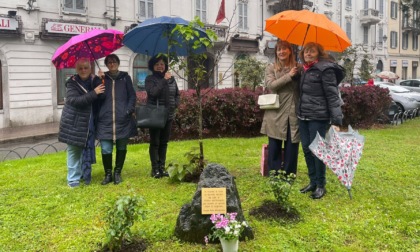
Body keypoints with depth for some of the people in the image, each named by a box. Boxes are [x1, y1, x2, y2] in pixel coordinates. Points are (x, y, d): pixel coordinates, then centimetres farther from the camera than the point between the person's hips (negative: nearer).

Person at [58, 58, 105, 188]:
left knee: (88, 149, 9)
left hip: (89, 122, 3)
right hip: (74, 122, -3)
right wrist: (94, 93, -26)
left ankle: (86, 175, 23)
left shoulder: (95, 81, 5)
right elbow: (74, 100, -22)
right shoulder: (72, 83, -6)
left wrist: (101, 81, -13)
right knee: (74, 150, 0)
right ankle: (73, 178, 8)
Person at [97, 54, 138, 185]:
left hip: (123, 119, 0)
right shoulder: (102, 78, 11)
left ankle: (117, 173, 20)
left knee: (121, 147, 7)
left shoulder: (125, 77, 8)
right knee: (106, 149, -5)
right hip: (105, 119, 0)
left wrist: (129, 110, -8)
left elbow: (132, 96, 6)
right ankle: (108, 174, 11)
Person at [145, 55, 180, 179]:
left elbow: (177, 94, 15)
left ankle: (162, 167, 18)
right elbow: (152, 93, -22)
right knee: (155, 143, 0)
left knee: (164, 143, 10)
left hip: (168, 116, 4)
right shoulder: (150, 79, -4)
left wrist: (175, 105, -2)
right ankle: (155, 168, 6)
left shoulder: (171, 78, 9)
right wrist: (164, 80, -21)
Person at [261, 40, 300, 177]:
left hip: (293, 114, 1)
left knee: (291, 147, 6)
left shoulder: (298, 68, 9)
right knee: (274, 147, 5)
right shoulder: (271, 68, 5)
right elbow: (271, 85, -12)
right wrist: (289, 76, -15)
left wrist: (297, 76, -9)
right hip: (276, 114, -1)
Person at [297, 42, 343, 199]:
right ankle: (312, 182, 23)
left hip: (318, 117, -8)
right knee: (306, 149, 11)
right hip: (303, 116, 8)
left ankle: (321, 185, 11)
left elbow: (332, 96, -14)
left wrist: (336, 121, -20)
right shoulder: (305, 70, 13)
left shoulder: (325, 69, -10)